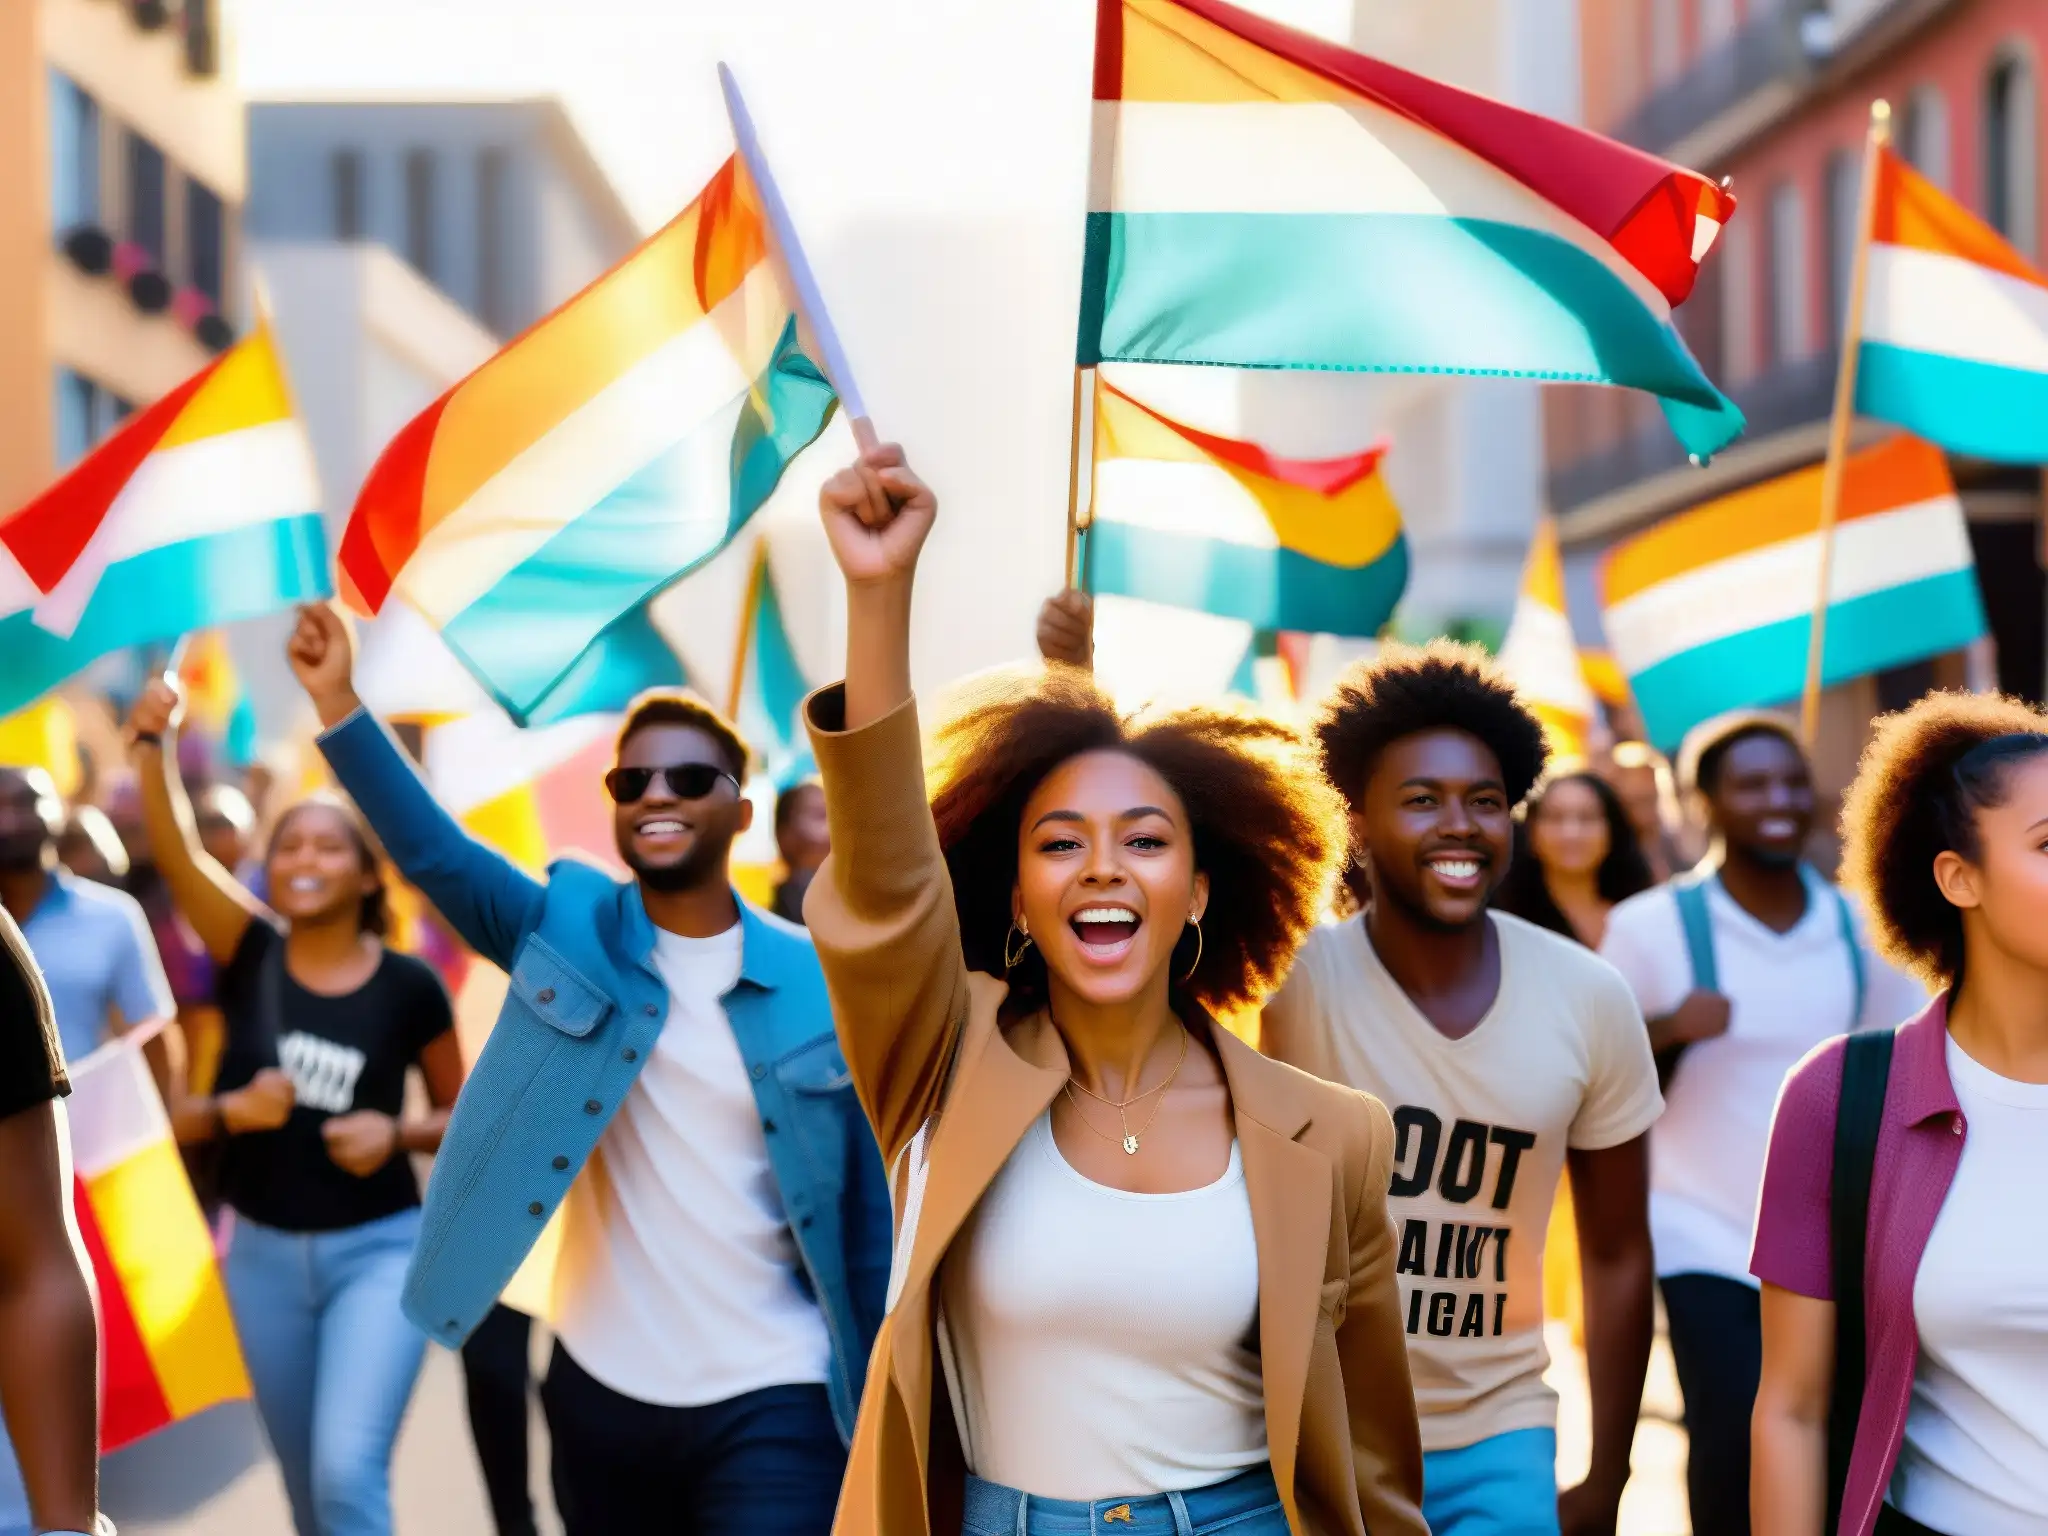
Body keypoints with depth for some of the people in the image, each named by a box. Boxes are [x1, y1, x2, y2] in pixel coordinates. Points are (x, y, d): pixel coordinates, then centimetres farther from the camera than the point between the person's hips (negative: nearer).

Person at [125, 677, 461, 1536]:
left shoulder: (409, 987, -7)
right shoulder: (251, 954, -3)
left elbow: (461, 1113, 5)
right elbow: (174, 851, -20)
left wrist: (396, 1133, -15)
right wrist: (153, 747, -37)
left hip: (378, 1249, -3)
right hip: (264, 1252, 3)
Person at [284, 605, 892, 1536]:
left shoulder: (820, 984, -1)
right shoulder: (569, 931, 1)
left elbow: (869, 1212, 1)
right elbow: (433, 852, -15)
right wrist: (338, 702, -28)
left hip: (773, 1404, -2)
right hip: (601, 1392, 2)